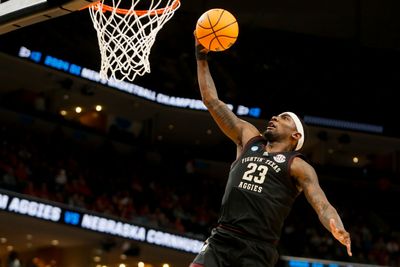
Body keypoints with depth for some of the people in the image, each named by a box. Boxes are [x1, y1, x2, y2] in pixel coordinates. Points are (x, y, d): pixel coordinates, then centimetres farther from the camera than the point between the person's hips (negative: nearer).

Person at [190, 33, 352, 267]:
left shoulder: (298, 166, 5)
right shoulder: (249, 138, 19)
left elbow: (323, 206, -6)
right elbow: (213, 102, 20)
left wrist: (338, 229, -29)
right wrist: (202, 59, 17)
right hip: (222, 239, 4)